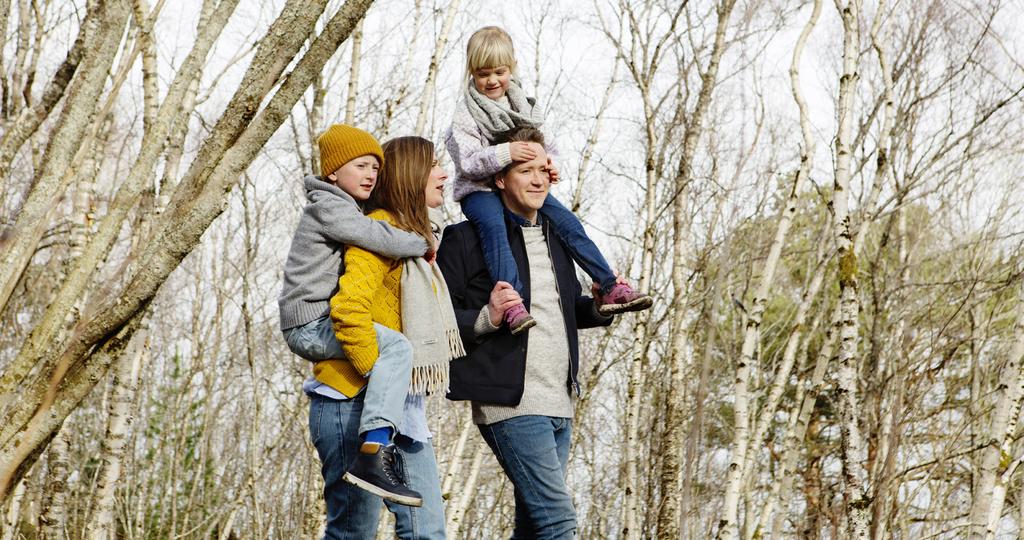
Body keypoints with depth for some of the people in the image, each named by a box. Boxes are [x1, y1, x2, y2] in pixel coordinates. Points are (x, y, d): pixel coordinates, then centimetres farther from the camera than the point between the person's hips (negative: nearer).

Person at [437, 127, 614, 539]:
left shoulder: (556, 238, 18)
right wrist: (486, 319, -25)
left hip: (559, 405, 8)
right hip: (511, 403, -8)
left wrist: (601, 307, 8)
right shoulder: (467, 239, -5)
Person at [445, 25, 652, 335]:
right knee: (493, 225, -35)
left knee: (567, 221, -10)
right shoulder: (466, 114, -8)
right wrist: (505, 153, -31)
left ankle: (610, 288, -7)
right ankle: (512, 303, -47)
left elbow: (543, 146, 19)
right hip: (479, 190, -5)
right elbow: (467, 162, -19)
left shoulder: (523, 106, 10)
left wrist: (548, 165, -3)